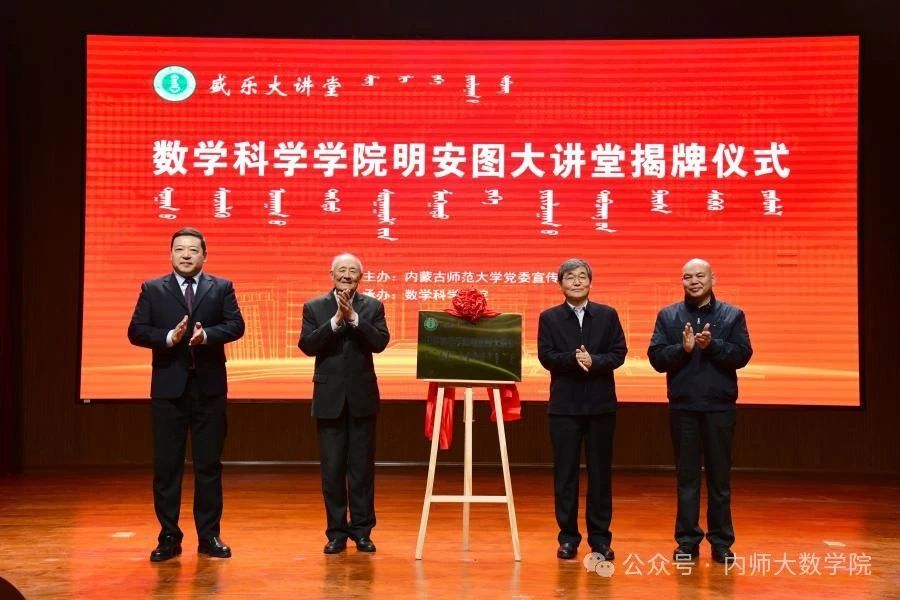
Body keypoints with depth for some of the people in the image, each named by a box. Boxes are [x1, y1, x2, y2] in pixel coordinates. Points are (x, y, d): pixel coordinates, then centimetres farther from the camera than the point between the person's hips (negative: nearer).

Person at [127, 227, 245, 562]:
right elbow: (136, 331, -2)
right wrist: (168, 337, -17)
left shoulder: (221, 288, 7)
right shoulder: (152, 290, 7)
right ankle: (169, 537, 12)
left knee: (209, 464, 5)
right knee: (166, 465, 3)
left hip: (209, 387, 0)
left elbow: (235, 325, -5)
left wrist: (206, 335, -22)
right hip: (168, 387, 0)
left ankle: (209, 536, 13)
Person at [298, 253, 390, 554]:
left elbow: (380, 343, -10)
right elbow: (307, 346, -9)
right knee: (332, 469, 4)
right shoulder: (314, 307, 3)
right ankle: (336, 532, 13)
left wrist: (354, 318, -19)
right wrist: (336, 320, -18)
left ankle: (362, 530, 14)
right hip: (329, 398, 0)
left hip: (362, 397, 0)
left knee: (362, 467, 5)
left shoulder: (372, 306, 4)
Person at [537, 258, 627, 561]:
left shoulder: (607, 315, 7)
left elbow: (619, 353, -1)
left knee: (600, 472, 4)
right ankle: (568, 536, 12)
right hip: (564, 405, -1)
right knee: (565, 473, 3)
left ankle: (600, 537, 12)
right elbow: (545, 356, -5)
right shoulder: (549, 318, 5)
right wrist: (573, 359, -22)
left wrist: (594, 361, -19)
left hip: (600, 403, 1)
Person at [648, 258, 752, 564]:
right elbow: (656, 357, -2)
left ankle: (721, 541, 14)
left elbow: (743, 354, -5)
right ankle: (687, 540, 13)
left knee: (720, 476, 6)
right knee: (687, 476, 6)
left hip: (719, 406, 0)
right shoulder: (668, 316, 7)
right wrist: (683, 348, -18)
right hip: (683, 407, 1)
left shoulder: (732, 315, 6)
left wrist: (712, 345, -19)